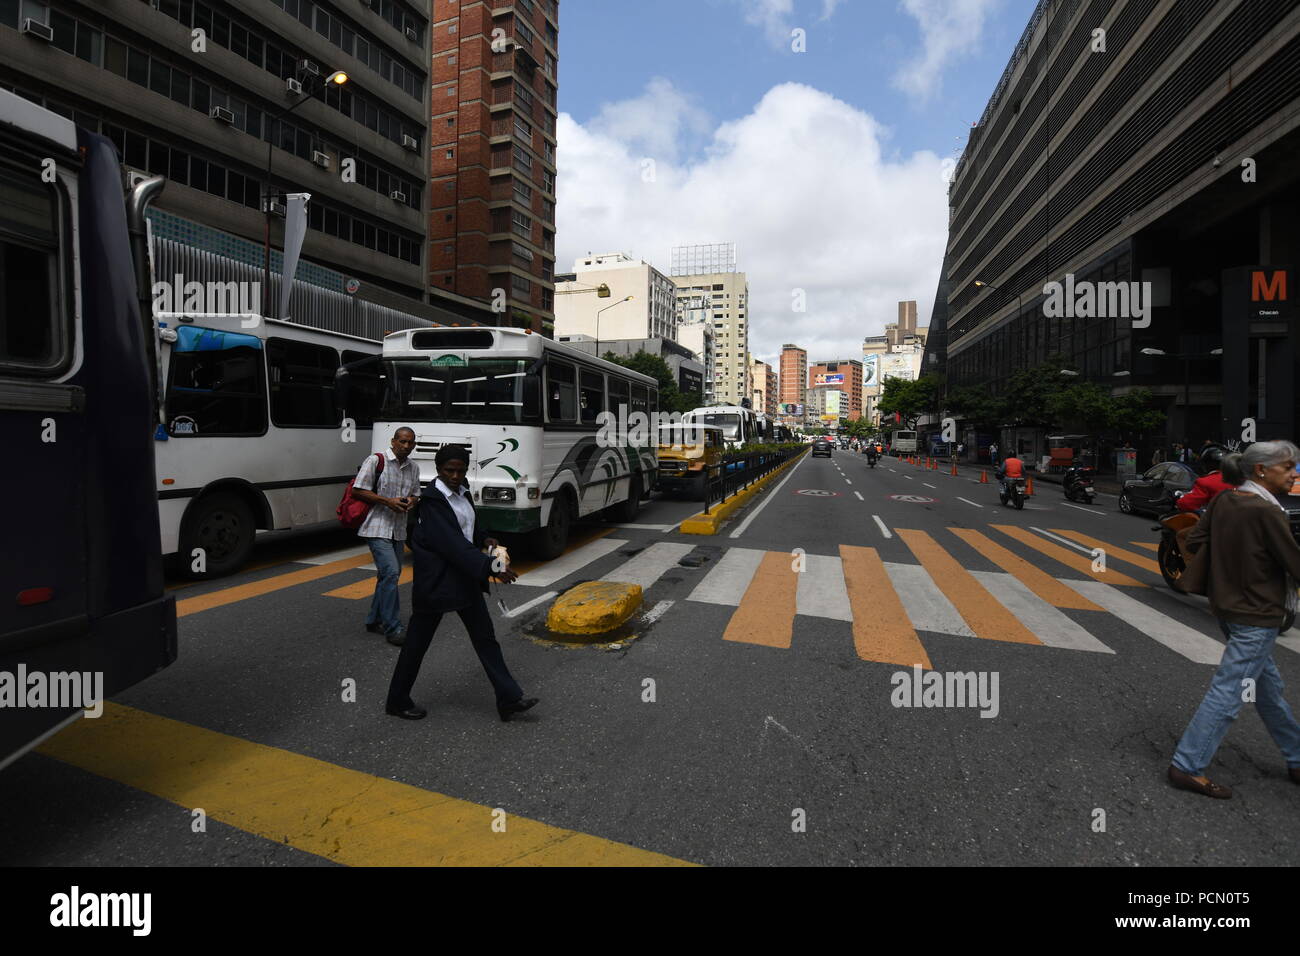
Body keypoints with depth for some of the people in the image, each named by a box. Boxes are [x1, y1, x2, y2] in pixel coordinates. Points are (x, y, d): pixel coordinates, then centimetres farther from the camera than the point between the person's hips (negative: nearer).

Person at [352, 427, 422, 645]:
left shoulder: (414, 468, 12)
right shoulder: (375, 461, -8)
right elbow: (358, 490, -9)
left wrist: (411, 501, -3)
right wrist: (388, 501, -17)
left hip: (398, 530, 7)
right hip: (377, 528, -7)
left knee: (389, 575, 13)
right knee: (390, 572, -16)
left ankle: (373, 621, 28)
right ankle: (392, 628, -10)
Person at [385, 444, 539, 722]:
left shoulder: (462, 491, 5)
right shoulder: (432, 499, -19)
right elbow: (453, 544, -28)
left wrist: (483, 539, 3)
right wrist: (491, 568, -33)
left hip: (465, 579, 8)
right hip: (436, 582, -8)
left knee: (485, 637, 8)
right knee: (417, 643, 9)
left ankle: (509, 699, 14)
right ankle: (397, 701, 30)